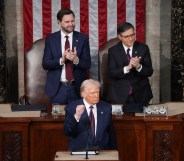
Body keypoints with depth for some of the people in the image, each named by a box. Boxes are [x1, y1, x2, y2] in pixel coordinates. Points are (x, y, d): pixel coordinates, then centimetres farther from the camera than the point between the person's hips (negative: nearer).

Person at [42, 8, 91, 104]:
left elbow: (87, 65, -1)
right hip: (57, 87, 0)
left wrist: (76, 60, -22)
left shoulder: (83, 38, 0)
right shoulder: (50, 39, 1)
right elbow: (45, 64, -3)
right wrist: (61, 60, -20)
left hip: (77, 87, 0)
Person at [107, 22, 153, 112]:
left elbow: (149, 72, -4)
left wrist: (138, 66, -24)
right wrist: (127, 68, -27)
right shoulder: (113, 51, -2)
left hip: (140, 95, 1)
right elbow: (111, 73, -11)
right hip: (119, 95, -1)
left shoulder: (143, 48, -1)